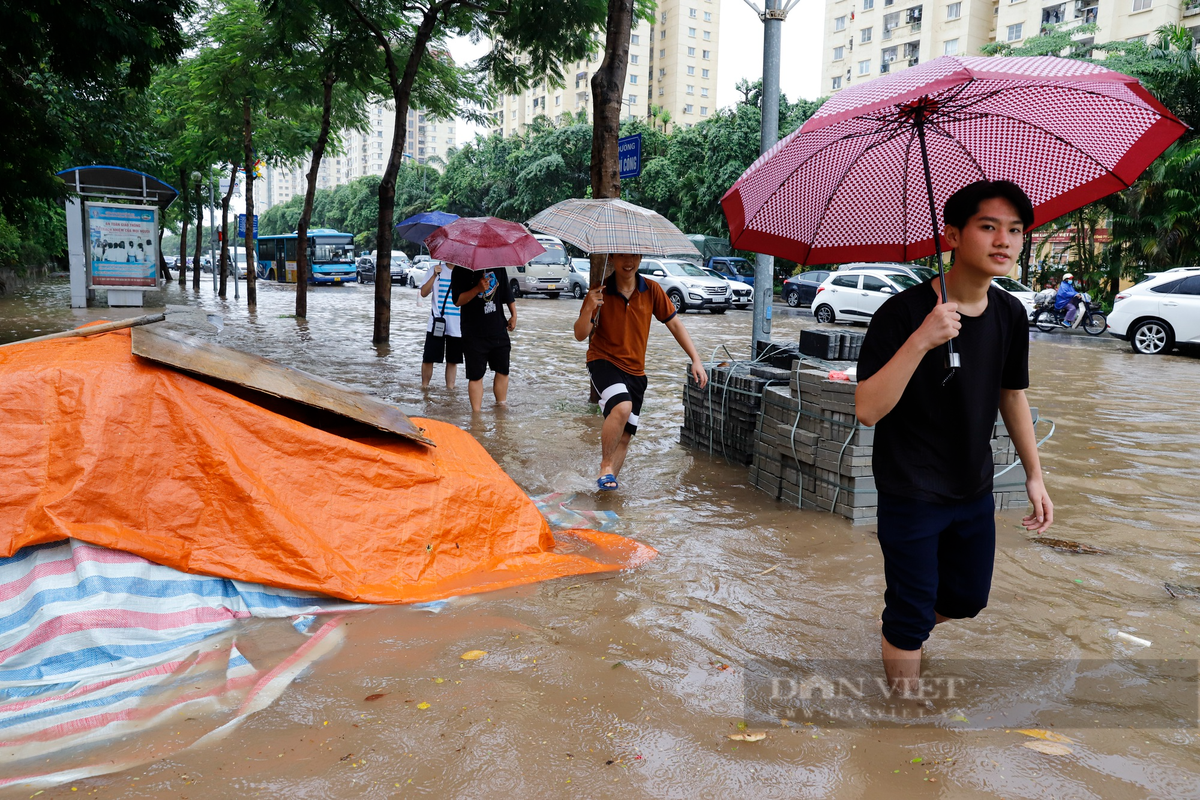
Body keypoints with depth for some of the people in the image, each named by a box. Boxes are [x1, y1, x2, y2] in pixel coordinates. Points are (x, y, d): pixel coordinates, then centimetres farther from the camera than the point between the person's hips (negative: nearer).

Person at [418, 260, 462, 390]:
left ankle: (450, 387, 14)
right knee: (428, 358, 0)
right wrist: (434, 276, -16)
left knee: (452, 360, 7)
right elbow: (424, 293, -5)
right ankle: (424, 385, 13)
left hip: (457, 326, 2)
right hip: (437, 323, -1)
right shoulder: (435, 269, 3)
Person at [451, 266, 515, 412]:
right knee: (476, 375, -1)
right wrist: (477, 289, -27)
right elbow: (457, 300, -14)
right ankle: (476, 413, 7)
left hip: (498, 328, 5)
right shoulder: (461, 270, -9)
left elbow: (506, 290, 17)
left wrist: (513, 314, 14)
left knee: (502, 371, 13)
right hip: (474, 333, -5)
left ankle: (502, 406, 29)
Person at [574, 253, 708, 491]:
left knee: (625, 435, 4)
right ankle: (606, 467, -14)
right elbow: (580, 335, -11)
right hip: (604, 361, -4)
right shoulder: (601, 292, -9)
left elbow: (674, 323, 6)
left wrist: (695, 360, 0)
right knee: (622, 407, -31)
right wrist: (588, 308, -30)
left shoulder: (651, 290, -2)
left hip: (635, 370, 4)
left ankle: (608, 482, 18)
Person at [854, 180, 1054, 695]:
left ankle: (904, 631, 51)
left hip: (975, 491, 7)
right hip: (911, 496, -7)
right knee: (911, 614, 4)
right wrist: (920, 341, -38)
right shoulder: (904, 312, -22)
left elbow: (1012, 394, 13)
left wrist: (1034, 474, 14)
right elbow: (867, 410, -27)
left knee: (969, 599, 22)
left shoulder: (1010, 314, -2)